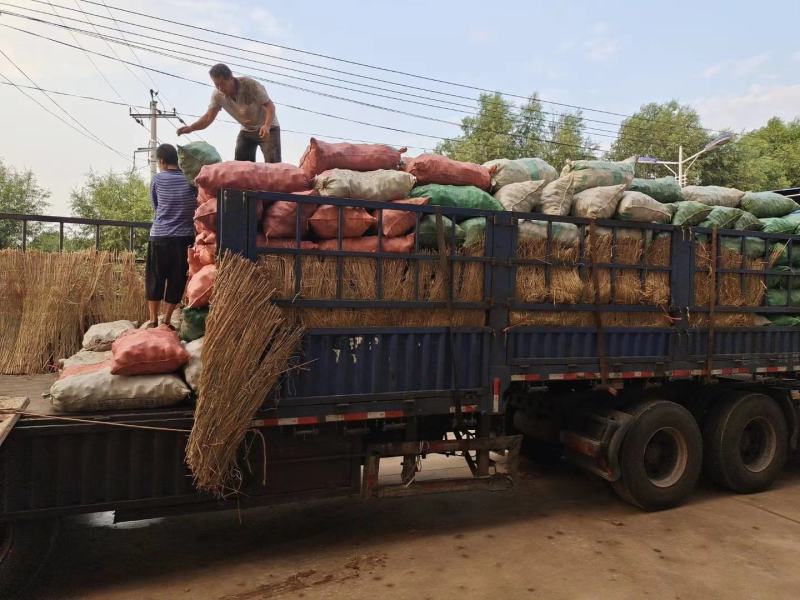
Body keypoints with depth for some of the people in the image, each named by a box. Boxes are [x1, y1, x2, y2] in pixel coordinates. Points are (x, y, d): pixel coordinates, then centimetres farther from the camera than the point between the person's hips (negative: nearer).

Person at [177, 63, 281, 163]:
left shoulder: (251, 85, -25)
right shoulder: (217, 95, -13)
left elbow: (270, 105, -27)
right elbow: (209, 117, -9)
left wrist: (267, 126, -45)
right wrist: (191, 127, -27)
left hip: (268, 128, -5)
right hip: (246, 131, 5)